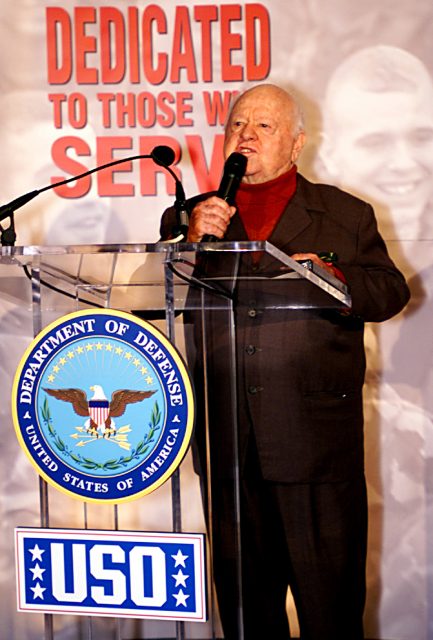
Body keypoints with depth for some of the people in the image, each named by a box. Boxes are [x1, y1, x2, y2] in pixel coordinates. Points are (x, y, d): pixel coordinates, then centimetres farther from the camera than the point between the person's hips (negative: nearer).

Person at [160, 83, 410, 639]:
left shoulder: (347, 216, 10)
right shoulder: (192, 217, 15)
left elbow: (391, 291, 3)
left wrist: (334, 279, -16)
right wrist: (190, 241, -11)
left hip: (318, 437, -2)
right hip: (227, 442, 2)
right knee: (243, 592, 12)